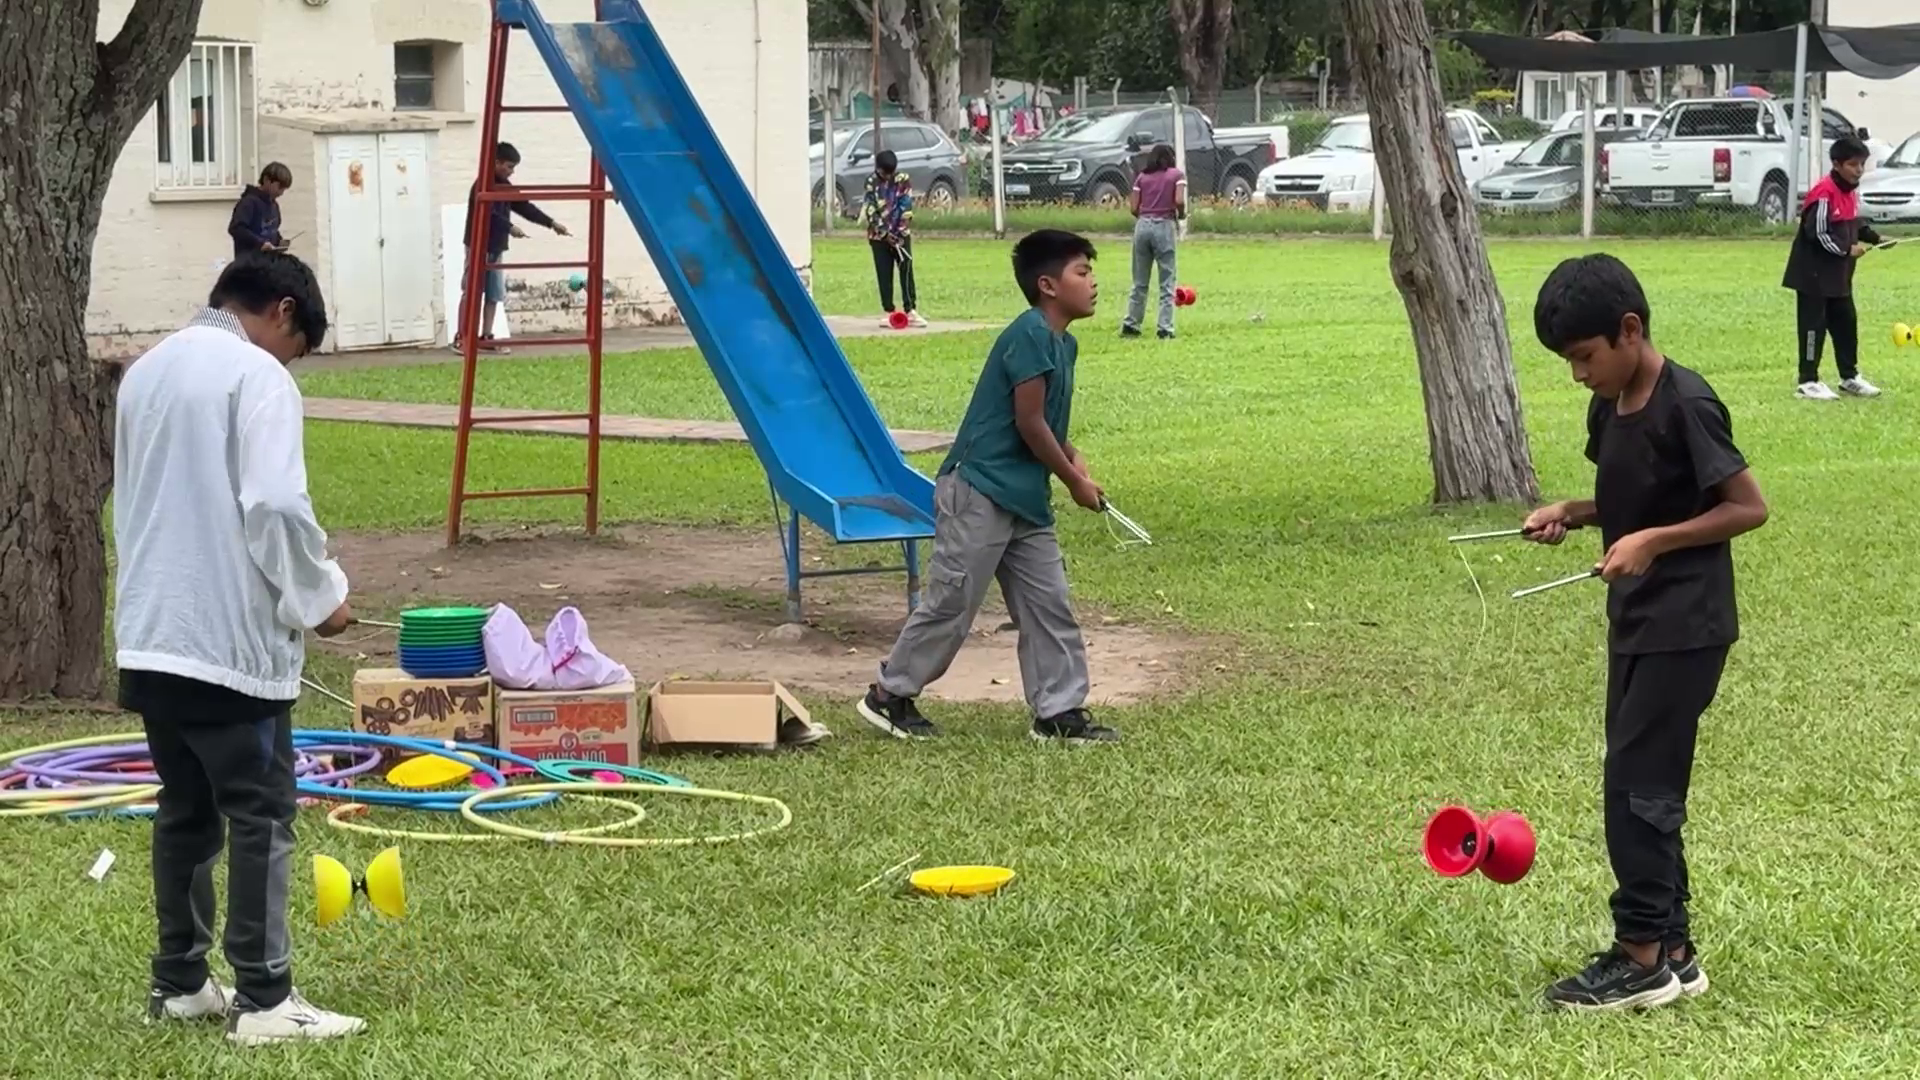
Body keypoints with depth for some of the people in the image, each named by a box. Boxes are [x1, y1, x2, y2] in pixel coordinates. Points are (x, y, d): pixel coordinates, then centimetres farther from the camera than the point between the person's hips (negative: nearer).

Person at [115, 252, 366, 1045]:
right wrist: (319, 596, -6)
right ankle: (263, 999, 0)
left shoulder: (145, 373, 15)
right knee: (260, 817, -2)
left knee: (184, 811, 16)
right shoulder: (257, 377, -11)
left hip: (152, 636, 8)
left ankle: (178, 982, 21)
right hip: (232, 639, -8)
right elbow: (275, 507, -20)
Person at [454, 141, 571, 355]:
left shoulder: (504, 186, 13)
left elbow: (525, 207, 15)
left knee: (494, 295, 7)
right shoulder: (483, 185, -14)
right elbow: (487, 214, -23)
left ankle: (486, 338, 10)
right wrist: (510, 228, -22)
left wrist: (551, 223, 11)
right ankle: (460, 337, -3)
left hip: (496, 247, 9)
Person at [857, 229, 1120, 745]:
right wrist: (1075, 481, -7)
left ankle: (1060, 712, 12)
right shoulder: (1030, 335, -16)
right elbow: (1030, 423, -17)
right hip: (980, 494, -10)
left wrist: (1074, 460, 1)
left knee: (1049, 605, 8)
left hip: (1027, 501, 10)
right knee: (951, 603, -2)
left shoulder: (1063, 343, 13)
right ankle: (889, 694, 12)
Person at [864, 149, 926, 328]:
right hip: (879, 236, 1)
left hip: (901, 234, -1)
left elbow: (906, 207, -6)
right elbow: (870, 210, -6)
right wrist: (884, 232, -15)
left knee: (906, 272, -5)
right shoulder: (871, 183, -1)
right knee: (884, 275, 3)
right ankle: (887, 312, 9)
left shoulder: (903, 180, -2)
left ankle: (911, 311, -6)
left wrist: (900, 232, -14)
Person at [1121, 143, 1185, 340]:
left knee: (1139, 281, 12)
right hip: (1164, 226, -3)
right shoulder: (1177, 174, 2)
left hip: (1143, 225, 3)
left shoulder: (1142, 177, 10)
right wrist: (1181, 214, 8)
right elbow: (1179, 201, -12)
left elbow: (1133, 207, 5)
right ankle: (1165, 328, -4)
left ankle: (1131, 325, 11)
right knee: (1166, 283, 1)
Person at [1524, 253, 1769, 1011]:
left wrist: (1654, 542, -23)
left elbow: (1749, 507, -16)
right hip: (1634, 621, 9)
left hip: (1684, 626, -9)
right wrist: (1571, 514, 2)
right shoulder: (1609, 408, 7)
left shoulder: (1685, 405, -18)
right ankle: (1670, 948, 18)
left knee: (1635, 782, -7)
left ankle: (1642, 956, 0)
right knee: (1645, 785, 11)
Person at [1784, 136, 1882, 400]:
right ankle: (1808, 382, 2)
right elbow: (1817, 234, -23)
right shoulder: (1824, 193, -21)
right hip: (1814, 272, -9)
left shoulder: (1852, 192, 9)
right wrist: (1847, 249, -21)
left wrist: (1874, 238, 6)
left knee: (1846, 322, 15)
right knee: (1814, 325, -4)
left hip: (1839, 273, 9)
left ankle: (1850, 377, 25)